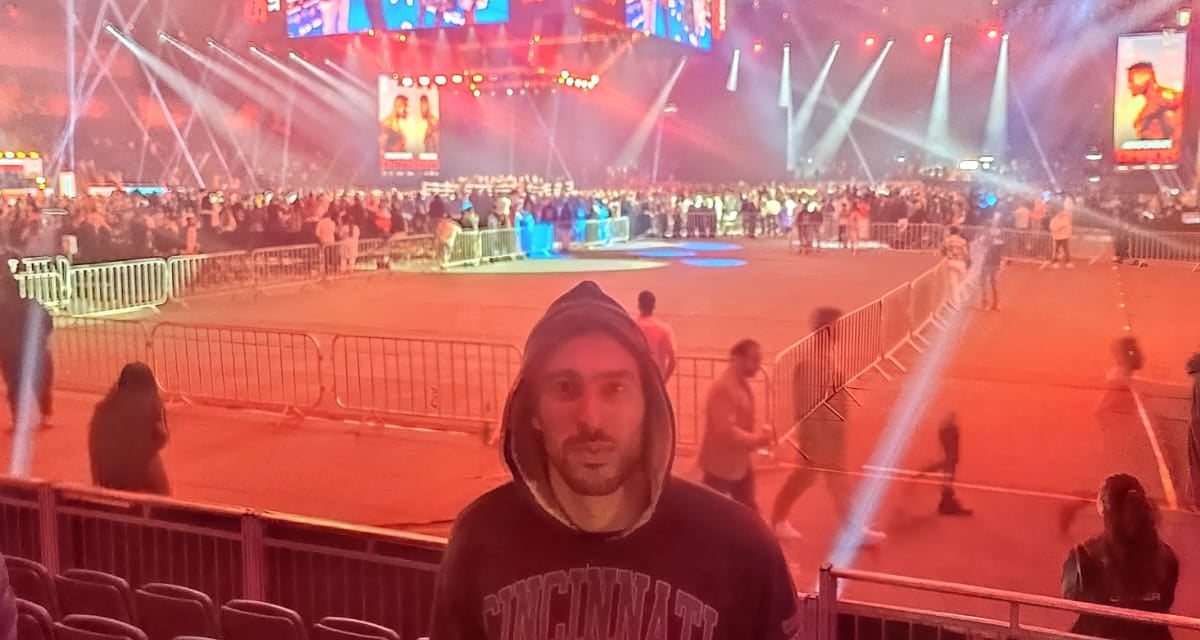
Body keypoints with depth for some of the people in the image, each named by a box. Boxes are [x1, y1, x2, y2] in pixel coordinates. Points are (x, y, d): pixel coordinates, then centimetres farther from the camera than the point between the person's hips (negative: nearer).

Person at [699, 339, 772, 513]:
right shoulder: (723, 388, -26)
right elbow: (726, 432, -31)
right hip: (720, 465, -10)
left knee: (748, 511, 21)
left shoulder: (744, 385, 6)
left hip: (740, 463, 10)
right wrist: (759, 439, -23)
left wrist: (759, 433, -3)